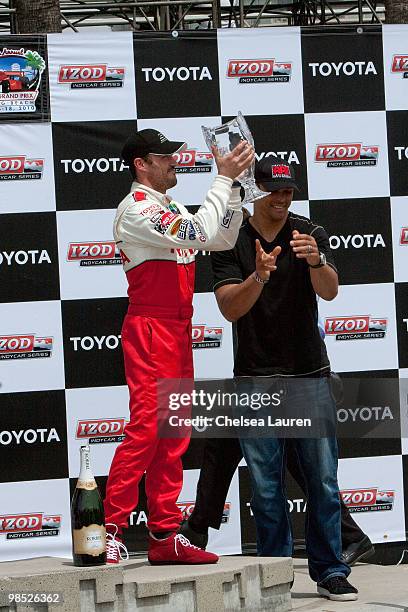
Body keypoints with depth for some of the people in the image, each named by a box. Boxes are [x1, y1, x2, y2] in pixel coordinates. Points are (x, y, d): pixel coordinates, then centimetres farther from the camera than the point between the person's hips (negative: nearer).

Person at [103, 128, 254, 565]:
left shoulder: (172, 210, 19)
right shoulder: (136, 209, -11)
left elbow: (222, 240, 17)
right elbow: (200, 234, -22)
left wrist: (233, 184, 8)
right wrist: (224, 179, -15)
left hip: (177, 334, 9)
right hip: (150, 330, -9)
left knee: (172, 436, 7)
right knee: (145, 429, -16)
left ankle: (165, 536, 9)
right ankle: (110, 531, -17)